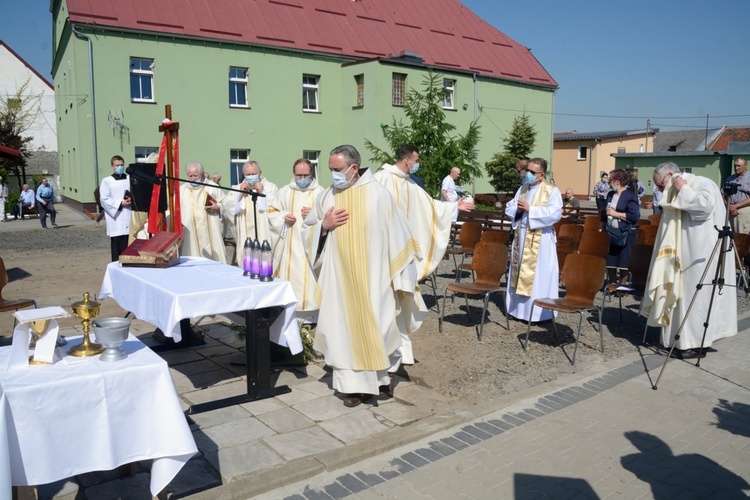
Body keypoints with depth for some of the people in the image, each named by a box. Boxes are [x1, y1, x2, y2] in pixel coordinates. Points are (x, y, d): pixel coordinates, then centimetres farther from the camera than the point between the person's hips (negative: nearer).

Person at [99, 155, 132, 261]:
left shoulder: (130, 179, 13)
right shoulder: (106, 181, 4)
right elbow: (104, 200, -3)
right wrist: (120, 203, -14)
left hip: (130, 216, 3)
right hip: (116, 218, -3)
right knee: (117, 244, -3)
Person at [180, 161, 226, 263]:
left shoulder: (212, 186, 12)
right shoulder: (181, 189, 13)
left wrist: (218, 208, -10)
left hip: (209, 233, 0)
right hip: (190, 235, 0)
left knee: (212, 258, -2)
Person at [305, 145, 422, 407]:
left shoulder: (377, 193, -8)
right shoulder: (328, 195, 3)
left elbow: (397, 234, -5)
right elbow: (308, 230, 13)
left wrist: (399, 277, -6)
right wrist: (324, 225, -10)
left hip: (373, 277, -3)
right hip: (340, 277, 3)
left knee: (377, 325, 4)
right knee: (345, 327, 4)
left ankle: (382, 373, 28)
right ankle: (355, 383, 15)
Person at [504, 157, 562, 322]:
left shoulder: (552, 191, -7)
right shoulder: (522, 189, 12)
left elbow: (555, 214, -19)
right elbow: (509, 208, 14)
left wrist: (530, 209, -20)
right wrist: (517, 209, -9)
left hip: (540, 239, -6)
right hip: (521, 235, 6)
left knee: (538, 275, -4)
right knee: (520, 273, 11)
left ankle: (537, 312, 5)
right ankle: (518, 308, 21)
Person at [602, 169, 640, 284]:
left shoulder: (630, 195, -8)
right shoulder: (610, 194, 13)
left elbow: (634, 216, -16)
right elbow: (604, 214, 21)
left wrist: (616, 214, -15)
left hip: (626, 234, -6)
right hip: (611, 233, 6)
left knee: (624, 262, 0)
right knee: (609, 261, 8)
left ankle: (622, 286, 13)